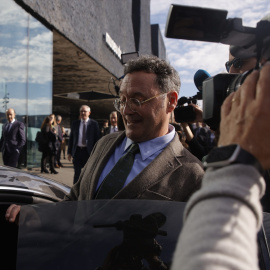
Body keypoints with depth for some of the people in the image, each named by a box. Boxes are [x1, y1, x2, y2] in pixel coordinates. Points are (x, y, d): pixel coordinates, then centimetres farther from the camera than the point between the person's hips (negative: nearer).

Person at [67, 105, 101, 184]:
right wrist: (69, 152, 4)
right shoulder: (75, 123, 8)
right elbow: (71, 138, 10)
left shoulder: (94, 123, 0)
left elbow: (97, 138, -2)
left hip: (89, 151, -2)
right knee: (77, 173, 7)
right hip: (77, 151, 2)